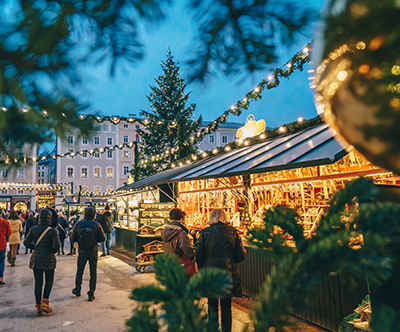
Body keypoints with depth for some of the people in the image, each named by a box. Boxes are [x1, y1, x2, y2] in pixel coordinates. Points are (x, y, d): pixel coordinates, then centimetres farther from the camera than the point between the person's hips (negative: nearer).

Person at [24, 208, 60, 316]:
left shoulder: (33, 229, 0)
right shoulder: (53, 231, -14)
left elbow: (26, 243, 1)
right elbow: (56, 246, -18)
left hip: (36, 259, 4)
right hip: (49, 260, -4)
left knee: (38, 283, 10)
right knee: (49, 281, 11)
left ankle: (38, 307, 14)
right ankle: (44, 302, -4)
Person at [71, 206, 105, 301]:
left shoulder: (78, 225, -8)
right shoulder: (97, 225, -11)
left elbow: (73, 239, -3)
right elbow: (102, 238, -8)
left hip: (82, 251, 2)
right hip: (93, 251, -1)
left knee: (79, 271, 21)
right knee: (93, 272, 8)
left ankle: (77, 290, 35)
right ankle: (91, 294, 9)